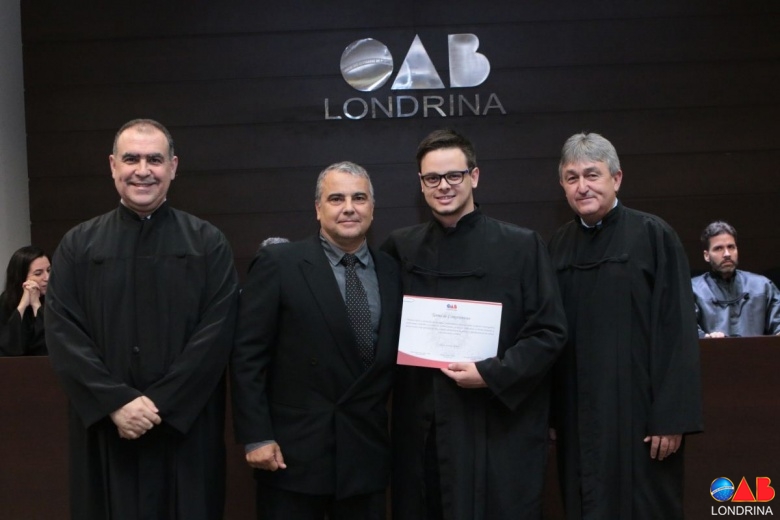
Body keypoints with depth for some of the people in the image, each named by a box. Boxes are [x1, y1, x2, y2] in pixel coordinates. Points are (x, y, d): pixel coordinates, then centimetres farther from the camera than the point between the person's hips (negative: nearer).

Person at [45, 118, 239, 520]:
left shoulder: (208, 244, 2)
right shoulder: (78, 245, 6)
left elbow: (217, 333, -7)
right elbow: (62, 334, -2)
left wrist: (160, 405, -14)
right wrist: (115, 403, -14)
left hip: (186, 429, -1)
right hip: (104, 430, 1)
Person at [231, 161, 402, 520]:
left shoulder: (392, 273, 8)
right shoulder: (278, 264, -5)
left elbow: (396, 356, 13)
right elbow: (247, 356, -7)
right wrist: (256, 437, -12)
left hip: (367, 454, 4)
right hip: (292, 452, -3)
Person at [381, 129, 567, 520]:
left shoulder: (520, 246, -3)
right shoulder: (401, 247, 7)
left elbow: (550, 332, -5)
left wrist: (492, 374, -15)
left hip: (499, 428, -3)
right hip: (421, 429, 3)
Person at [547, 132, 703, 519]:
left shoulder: (653, 236, -6)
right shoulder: (559, 246, 8)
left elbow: (677, 331, -10)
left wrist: (672, 415, -14)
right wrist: (549, 412, 7)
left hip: (637, 408, -4)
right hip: (576, 412, 4)